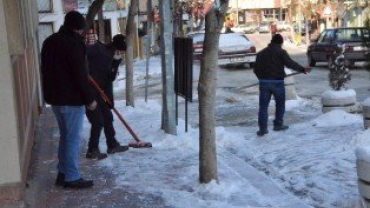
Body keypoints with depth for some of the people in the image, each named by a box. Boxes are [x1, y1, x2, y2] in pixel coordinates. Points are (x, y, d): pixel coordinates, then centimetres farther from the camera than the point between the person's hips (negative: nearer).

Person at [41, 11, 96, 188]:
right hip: (71, 98, -9)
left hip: (54, 97, 9)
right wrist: (89, 98, -12)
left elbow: (47, 69, 18)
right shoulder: (73, 42, -16)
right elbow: (80, 74, -18)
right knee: (73, 138, -2)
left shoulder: (49, 41, 12)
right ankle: (72, 178, 4)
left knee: (65, 135, 17)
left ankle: (62, 173, 22)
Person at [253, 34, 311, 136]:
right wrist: (302, 69, -14)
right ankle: (278, 124, 19)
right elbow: (289, 63, -15)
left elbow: (256, 69, 13)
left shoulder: (261, 53, 13)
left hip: (264, 82, 3)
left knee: (263, 105, 4)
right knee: (280, 104, 15)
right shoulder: (280, 52, -1)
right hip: (277, 82, -3)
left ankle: (262, 128, -1)